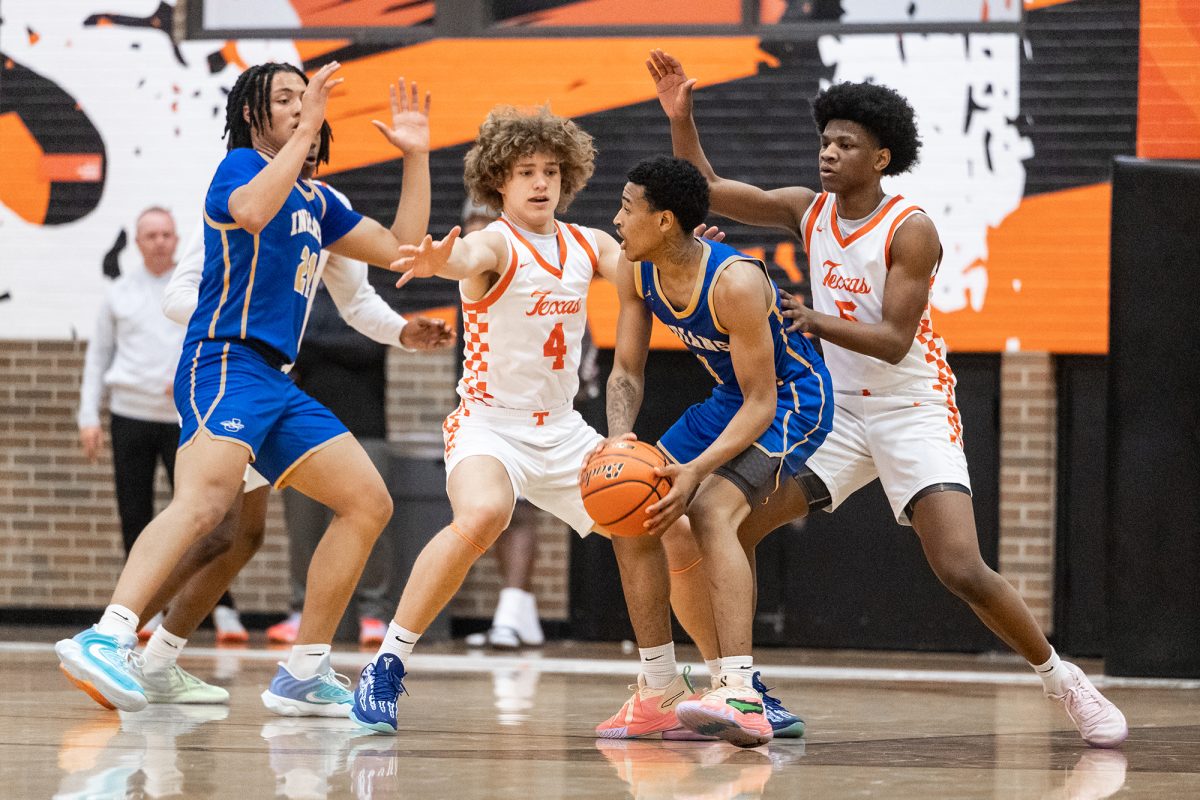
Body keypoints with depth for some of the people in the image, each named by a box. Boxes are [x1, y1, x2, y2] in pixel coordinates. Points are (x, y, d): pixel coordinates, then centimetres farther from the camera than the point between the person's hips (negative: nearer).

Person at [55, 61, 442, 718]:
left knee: (368, 502, 8)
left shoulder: (314, 200, 24)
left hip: (274, 383, 9)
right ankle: (106, 639, -49)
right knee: (204, 499, -32)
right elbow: (251, 210, -25)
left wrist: (415, 155, 23)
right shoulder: (241, 164, -1)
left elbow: (399, 247, 29)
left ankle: (303, 676, 10)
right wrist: (305, 133, -19)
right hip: (226, 362, -9)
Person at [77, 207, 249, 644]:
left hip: (183, 416, -2)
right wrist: (88, 416, 7)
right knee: (134, 516, 2)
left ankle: (223, 609, -9)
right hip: (130, 413, 2)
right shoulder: (119, 294, 11)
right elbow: (98, 355, 14)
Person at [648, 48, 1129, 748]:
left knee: (964, 571, -19)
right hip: (838, 411, 6)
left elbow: (894, 341, -22)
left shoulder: (911, 230, -17)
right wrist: (682, 119, -9)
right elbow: (707, 192, 6)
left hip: (914, 413, -6)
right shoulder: (809, 210, 1)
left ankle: (1067, 684, -1)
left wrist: (820, 322, -36)